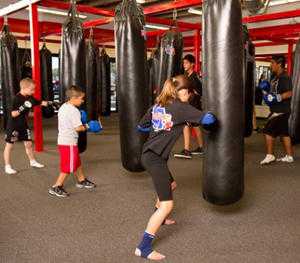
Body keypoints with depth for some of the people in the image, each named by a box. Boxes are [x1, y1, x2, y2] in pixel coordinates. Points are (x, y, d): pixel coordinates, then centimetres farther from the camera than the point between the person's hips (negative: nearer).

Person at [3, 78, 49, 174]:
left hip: (23, 125, 7)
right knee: (9, 145, 3)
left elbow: (40, 103, 12)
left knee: (28, 143, 14)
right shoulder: (17, 99, -22)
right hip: (13, 126, -7)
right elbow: (13, 114, -25)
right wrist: (23, 108, -37)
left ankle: (32, 161, 30)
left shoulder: (29, 98, 0)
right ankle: (7, 167, 10)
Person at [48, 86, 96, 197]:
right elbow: (78, 128, -22)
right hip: (69, 142, -10)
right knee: (68, 167, 0)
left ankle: (81, 180, 38)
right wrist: (86, 127, -4)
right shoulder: (74, 111, -18)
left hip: (62, 140, 10)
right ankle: (56, 187, 5)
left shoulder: (63, 107, 11)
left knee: (77, 162, 22)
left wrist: (79, 119, 13)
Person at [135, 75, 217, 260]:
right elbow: (207, 119, -17)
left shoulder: (157, 106, 13)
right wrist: (213, 117, 6)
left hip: (148, 153, 9)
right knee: (167, 204, -8)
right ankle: (144, 248, -8)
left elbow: (141, 126, 21)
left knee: (170, 184, 32)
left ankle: (159, 219, 54)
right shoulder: (182, 107, -8)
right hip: (156, 158, -9)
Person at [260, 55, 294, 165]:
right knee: (283, 133, 13)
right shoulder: (276, 78, 15)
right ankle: (289, 156, 20)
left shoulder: (284, 77, -15)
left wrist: (275, 98, -29)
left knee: (268, 131, -10)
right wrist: (266, 90, 8)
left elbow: (289, 93, -24)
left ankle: (270, 155, -3)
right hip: (277, 110, 10)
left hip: (281, 111, -10)